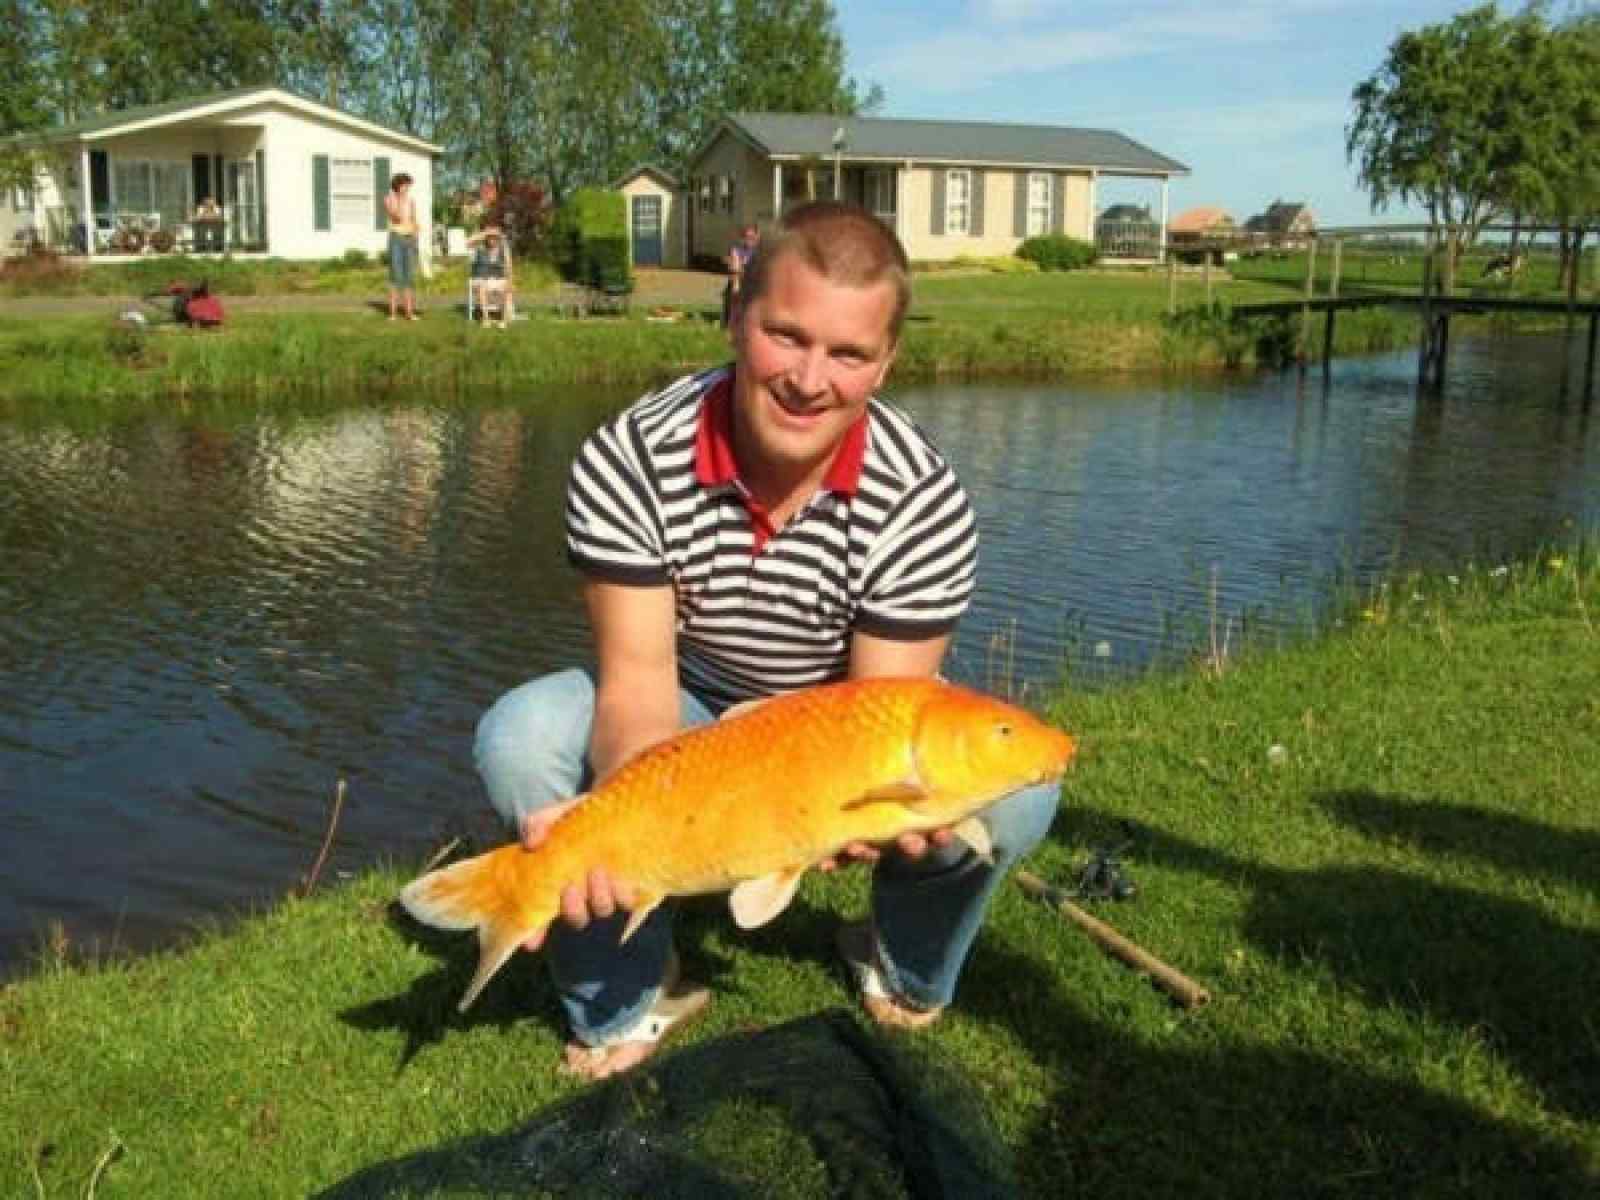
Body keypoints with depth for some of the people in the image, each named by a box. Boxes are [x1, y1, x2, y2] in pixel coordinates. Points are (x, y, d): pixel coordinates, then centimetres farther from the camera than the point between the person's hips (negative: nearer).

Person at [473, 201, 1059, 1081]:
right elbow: (638, 681, -27)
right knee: (520, 738, -28)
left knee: (1013, 789, -28)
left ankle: (905, 968, 8)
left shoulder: (923, 502, -26)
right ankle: (625, 997, -3)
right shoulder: (627, 463, -26)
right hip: (689, 722, 1)